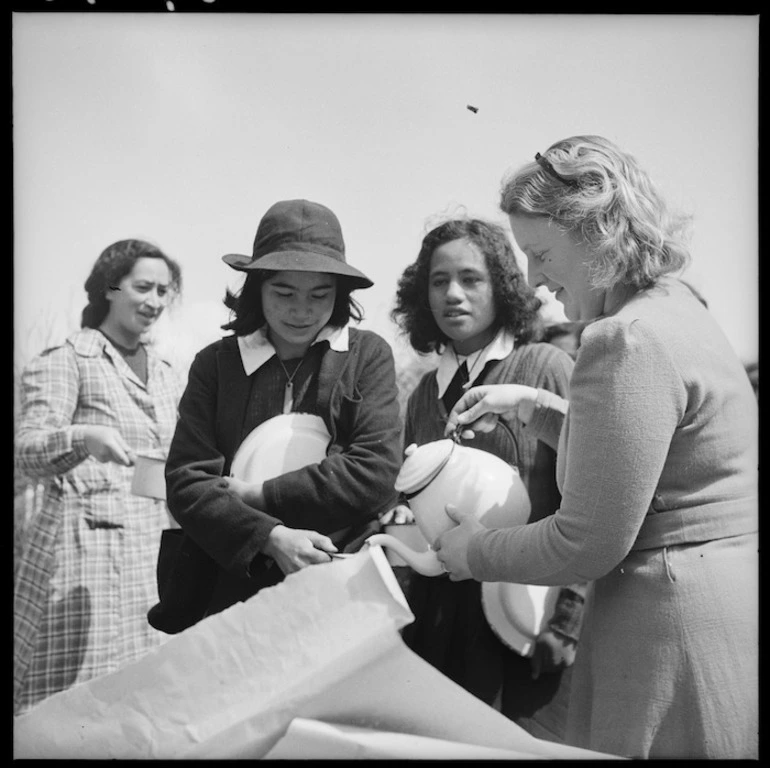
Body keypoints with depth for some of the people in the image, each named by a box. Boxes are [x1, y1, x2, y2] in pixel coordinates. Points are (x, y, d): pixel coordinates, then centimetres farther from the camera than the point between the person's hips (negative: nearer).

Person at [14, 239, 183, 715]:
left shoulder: (167, 375, 17)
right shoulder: (66, 360, -2)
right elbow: (29, 452, -14)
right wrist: (82, 437, -32)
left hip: (157, 547, 6)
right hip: (88, 546, -5)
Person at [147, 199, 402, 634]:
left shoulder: (369, 354, -1)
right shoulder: (215, 363, 2)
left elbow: (375, 474, -11)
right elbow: (186, 483, -4)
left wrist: (257, 495, -11)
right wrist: (270, 536, -19)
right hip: (230, 588, 1)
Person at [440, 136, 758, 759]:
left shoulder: (627, 341, -22)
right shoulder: (677, 307, 10)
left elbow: (589, 544, -21)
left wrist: (475, 552, -5)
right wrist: (533, 407, 13)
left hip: (679, 632, -10)